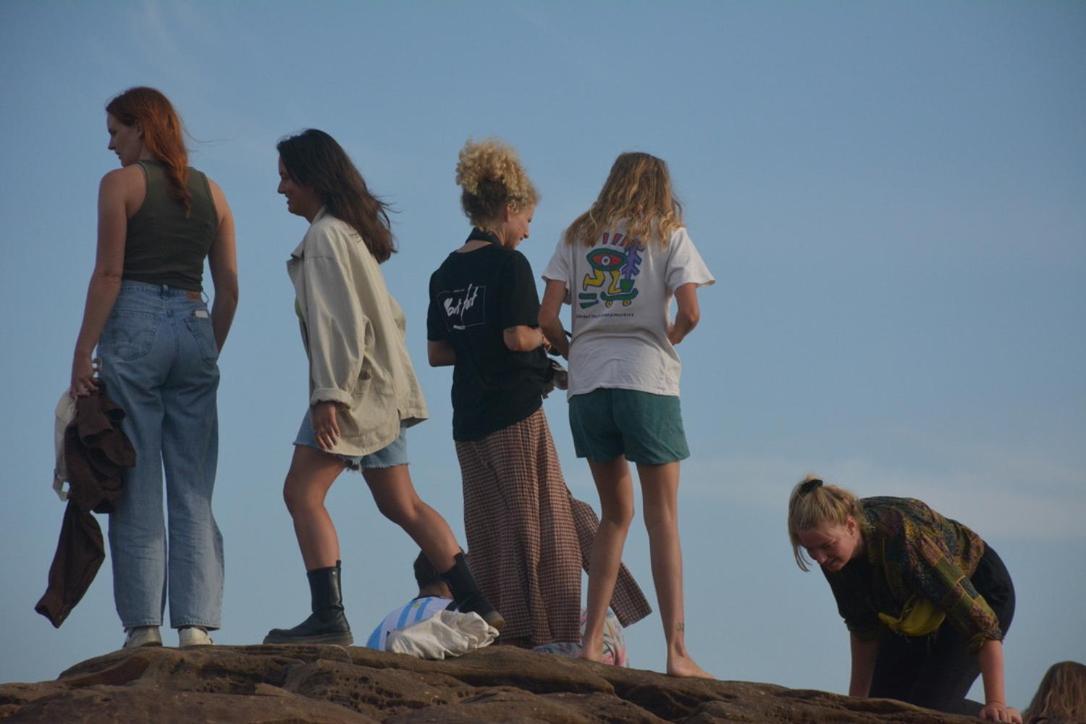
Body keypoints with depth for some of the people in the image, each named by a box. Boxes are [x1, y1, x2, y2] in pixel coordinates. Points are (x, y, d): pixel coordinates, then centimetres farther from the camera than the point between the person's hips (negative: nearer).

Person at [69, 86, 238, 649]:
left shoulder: (120, 184, -1)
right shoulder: (210, 193, 14)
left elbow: (109, 274, -9)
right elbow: (229, 288, 12)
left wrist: (83, 353, -8)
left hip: (134, 328, -5)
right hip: (194, 328, 5)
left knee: (136, 489, -3)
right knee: (193, 492, 5)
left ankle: (144, 626, -6)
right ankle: (197, 624, -1)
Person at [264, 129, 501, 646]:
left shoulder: (324, 235, -12)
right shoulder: (355, 230, 18)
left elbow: (337, 321, -20)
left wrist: (330, 394, -24)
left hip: (352, 384, -10)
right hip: (382, 386, 10)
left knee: (302, 492, -12)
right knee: (401, 505, 14)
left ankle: (329, 617, -21)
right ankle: (477, 608, 14)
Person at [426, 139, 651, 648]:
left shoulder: (446, 273, 11)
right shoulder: (508, 264, -10)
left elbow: (437, 352, 12)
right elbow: (519, 336, -18)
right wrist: (549, 335, 1)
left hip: (468, 420, 7)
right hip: (516, 413, -7)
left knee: (489, 530, 10)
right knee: (540, 522, -2)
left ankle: (499, 630, 9)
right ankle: (546, 631, -5)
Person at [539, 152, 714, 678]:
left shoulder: (578, 236, 12)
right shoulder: (668, 234, 5)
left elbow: (547, 319, 2)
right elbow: (689, 313, -8)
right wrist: (669, 339, 12)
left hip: (587, 382, 3)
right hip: (646, 380, -3)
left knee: (615, 514, 16)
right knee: (663, 519, 0)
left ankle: (591, 642, 9)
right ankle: (676, 651, -7)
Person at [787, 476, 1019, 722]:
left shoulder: (903, 539, -40)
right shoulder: (835, 550, -18)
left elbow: (980, 621, -38)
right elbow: (863, 626, 1)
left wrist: (996, 703, -40)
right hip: (916, 608, 7)